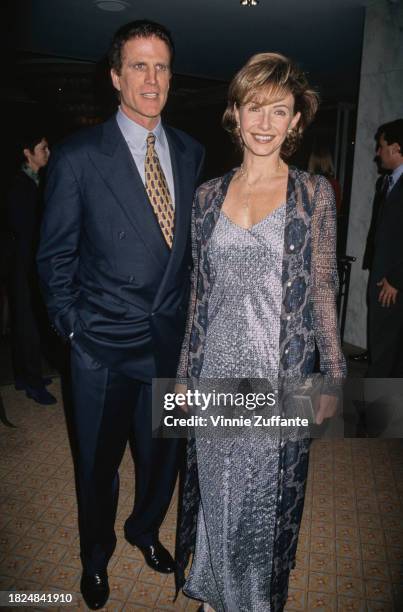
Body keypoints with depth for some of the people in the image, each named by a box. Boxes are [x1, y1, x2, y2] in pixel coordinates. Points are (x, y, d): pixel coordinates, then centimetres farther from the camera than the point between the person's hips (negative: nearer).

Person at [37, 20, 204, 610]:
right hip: (105, 345, -3)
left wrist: (189, 312, 5)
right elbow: (55, 255, -3)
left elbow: (194, 241, 9)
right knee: (98, 462, 17)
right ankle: (96, 554, 47)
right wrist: (72, 325, -4)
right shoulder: (78, 156, -9)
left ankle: (145, 529, 52)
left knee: (163, 453, 20)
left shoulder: (191, 152, 4)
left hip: (173, 339, 4)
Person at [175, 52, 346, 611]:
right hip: (217, 368, 3)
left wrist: (334, 376, -2)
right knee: (215, 487, 17)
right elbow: (199, 292, 8)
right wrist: (185, 372, 9)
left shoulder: (314, 192, -3)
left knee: (267, 489, 13)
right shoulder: (209, 195, 5)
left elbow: (322, 289, -2)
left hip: (281, 371, -2)